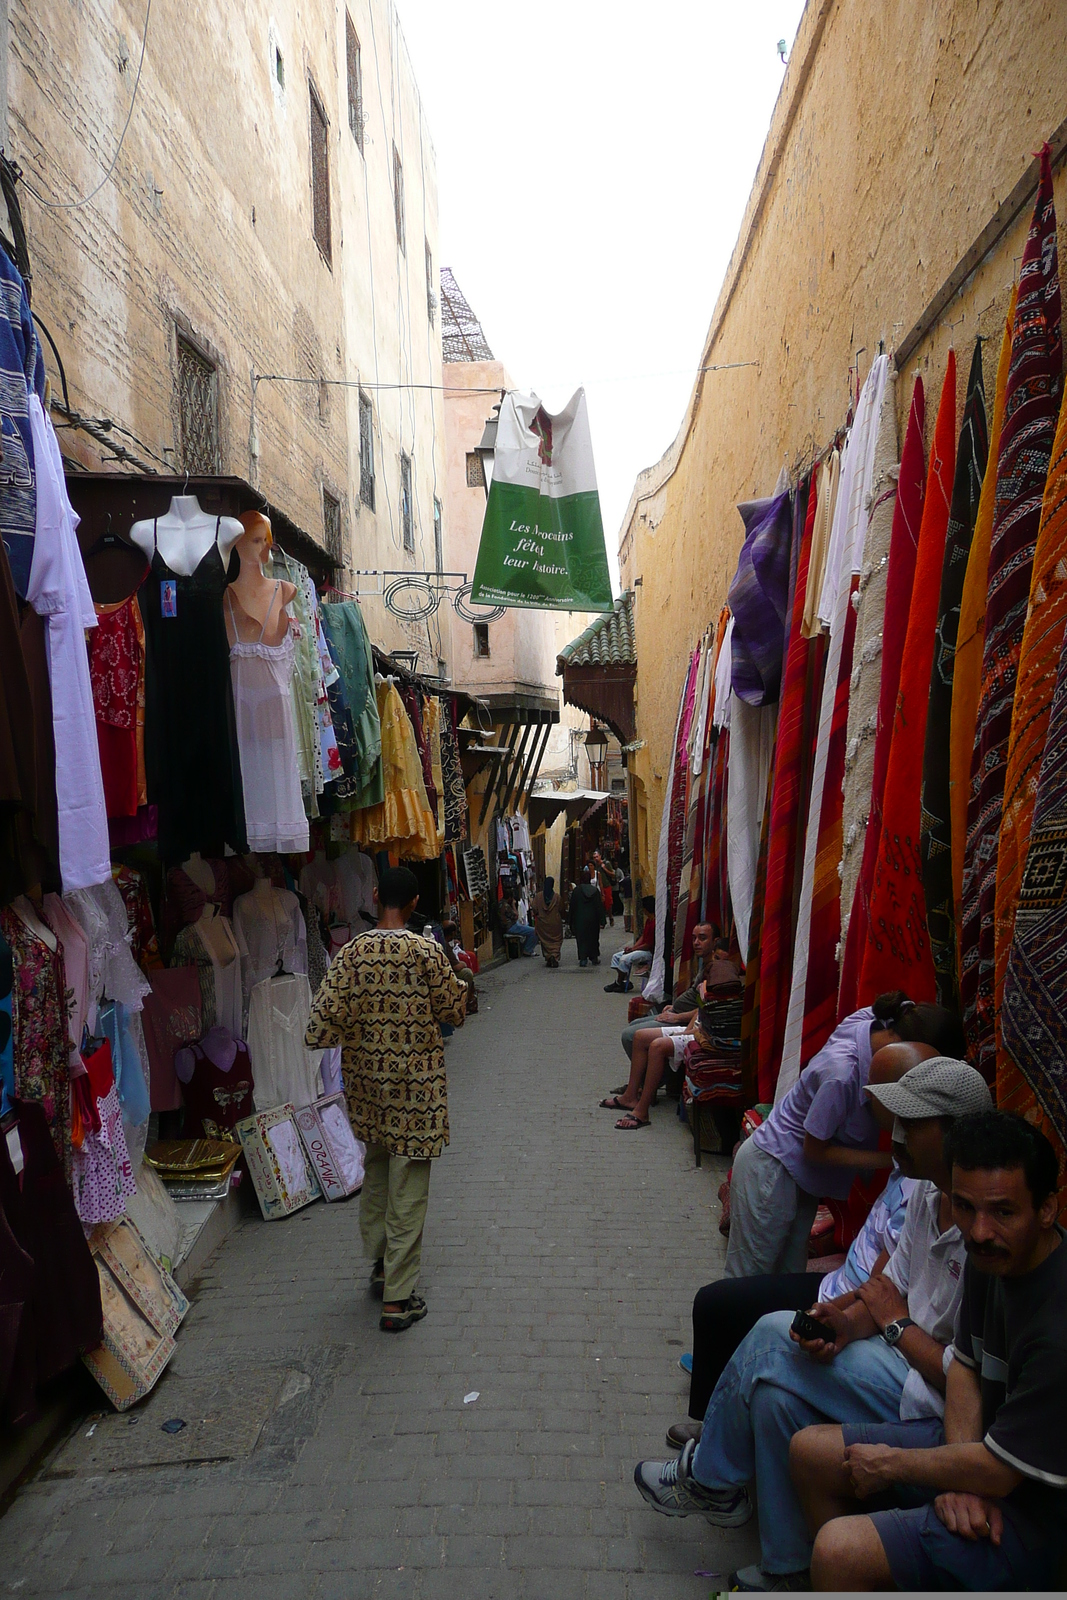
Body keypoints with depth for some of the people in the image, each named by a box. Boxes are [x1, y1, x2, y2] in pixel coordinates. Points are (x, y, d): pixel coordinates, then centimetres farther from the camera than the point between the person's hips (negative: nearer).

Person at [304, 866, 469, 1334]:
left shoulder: (351, 953, -8)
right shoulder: (425, 951, -16)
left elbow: (321, 1022, -11)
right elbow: (454, 1010, -5)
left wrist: (357, 1029, 9)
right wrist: (457, 984, 14)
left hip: (367, 1081, 4)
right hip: (415, 1084, -4)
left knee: (376, 1176, 24)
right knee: (407, 1192, 5)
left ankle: (380, 1267, 38)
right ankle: (397, 1300, 12)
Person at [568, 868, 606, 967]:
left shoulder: (577, 890, -7)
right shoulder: (595, 890, -3)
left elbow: (572, 906, -2)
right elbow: (600, 906, -4)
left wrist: (570, 920, 6)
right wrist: (602, 921, -1)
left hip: (580, 919, -2)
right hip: (593, 919, 2)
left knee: (581, 939, 2)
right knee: (593, 938, 16)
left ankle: (583, 959, -6)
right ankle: (594, 957, 21)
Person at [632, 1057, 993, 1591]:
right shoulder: (930, 1190, -1)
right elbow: (895, 1283, 6)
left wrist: (895, 1322, -12)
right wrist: (849, 1322, -12)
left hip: (944, 1403, -8)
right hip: (907, 1349, 8)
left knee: (774, 1339, -16)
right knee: (774, 1390, -7)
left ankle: (708, 1478, 8)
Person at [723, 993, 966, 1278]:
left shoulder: (871, 1021, -18)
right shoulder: (843, 1073, -34)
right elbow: (815, 1150, -20)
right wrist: (890, 1159, -19)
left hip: (800, 1175, 8)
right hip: (772, 1170, -8)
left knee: (788, 1278, 16)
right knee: (747, 1280, 5)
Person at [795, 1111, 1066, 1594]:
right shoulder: (991, 1256, -7)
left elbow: (997, 1471, -26)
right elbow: (965, 1368, 6)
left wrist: (891, 1464, -10)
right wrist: (961, 1481, -11)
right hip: (984, 1443, 8)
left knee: (840, 1549, -25)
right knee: (809, 1451, 9)